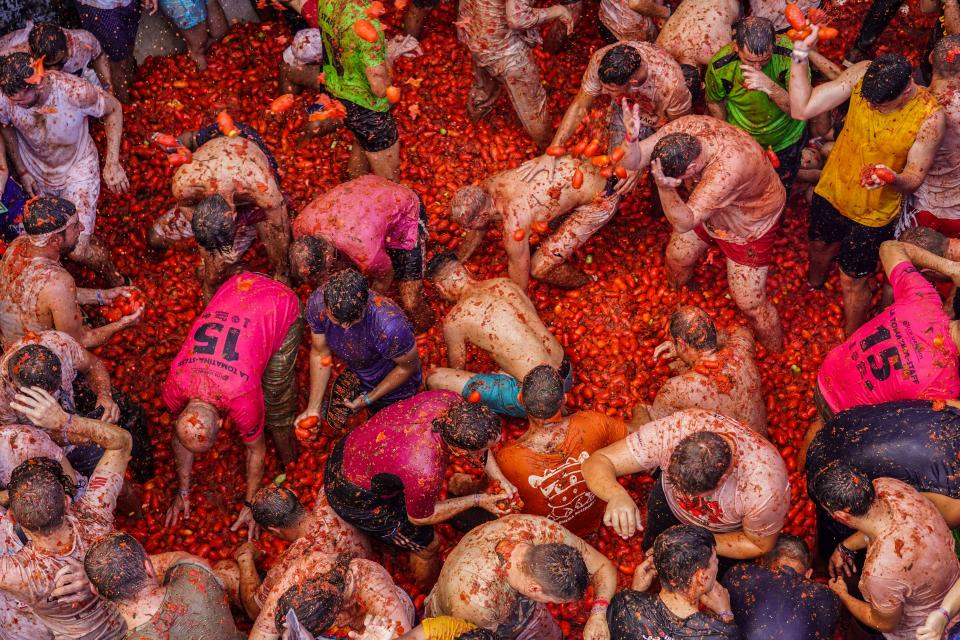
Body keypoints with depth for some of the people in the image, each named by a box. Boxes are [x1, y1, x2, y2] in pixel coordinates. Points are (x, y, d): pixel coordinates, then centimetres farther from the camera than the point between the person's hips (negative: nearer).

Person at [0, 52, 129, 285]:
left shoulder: (75, 91, -35)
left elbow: (113, 108, -15)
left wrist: (112, 163, -19)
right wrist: (22, 171, -1)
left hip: (77, 169, -4)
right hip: (35, 172, 4)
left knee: (78, 250, -14)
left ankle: (115, 280, 16)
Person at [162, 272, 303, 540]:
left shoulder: (243, 400, -31)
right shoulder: (174, 388, -19)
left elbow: (256, 450, -11)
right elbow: (180, 437, 2)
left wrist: (250, 504, 2)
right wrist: (183, 492, 12)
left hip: (282, 305, -4)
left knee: (275, 393, -3)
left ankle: (285, 442, 18)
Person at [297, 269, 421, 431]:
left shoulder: (390, 326, -46)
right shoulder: (317, 303, -32)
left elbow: (409, 367, -24)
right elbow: (320, 353, -13)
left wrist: (369, 399, -17)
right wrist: (313, 408, -12)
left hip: (394, 381, -3)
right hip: (356, 373, 4)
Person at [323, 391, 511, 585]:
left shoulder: (451, 401, -24)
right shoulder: (425, 473, -40)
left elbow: (476, 441, 1)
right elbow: (420, 517, -16)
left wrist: (499, 478, -8)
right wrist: (477, 500, -12)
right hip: (354, 498, -6)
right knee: (426, 543, 11)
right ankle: (426, 589, 39)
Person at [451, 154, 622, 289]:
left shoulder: (515, 220, -31)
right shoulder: (488, 185, -7)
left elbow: (519, 271, -17)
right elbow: (477, 232, 14)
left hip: (600, 201, -8)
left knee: (539, 267, -8)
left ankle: (587, 282, 18)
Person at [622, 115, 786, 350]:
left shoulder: (729, 167, -48)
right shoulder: (682, 127, -30)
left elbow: (683, 222, -43)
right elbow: (632, 161, -29)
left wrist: (665, 188, -61)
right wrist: (631, 137, -50)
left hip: (750, 223, -6)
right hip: (708, 210, 6)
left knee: (749, 303, -2)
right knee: (677, 258, 20)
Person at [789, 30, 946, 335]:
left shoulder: (929, 117, -31)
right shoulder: (863, 75, -23)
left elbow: (914, 178, -21)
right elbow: (802, 109, -25)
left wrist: (892, 179, -44)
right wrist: (801, 53, -36)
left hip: (873, 212, -4)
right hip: (831, 190, 4)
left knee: (852, 281, 12)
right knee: (820, 246, 31)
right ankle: (813, 284, 68)